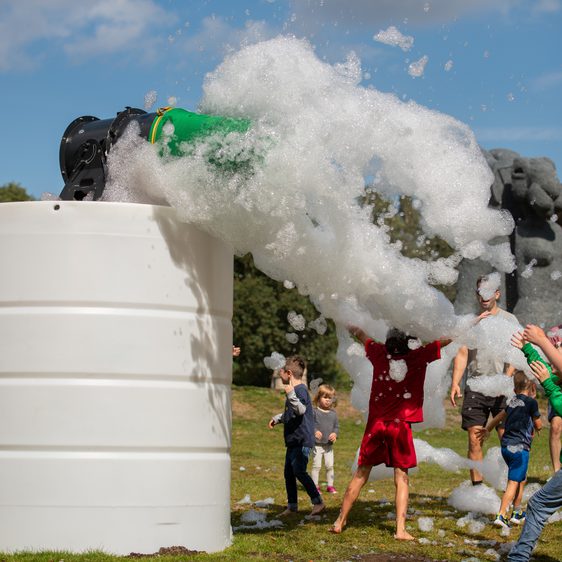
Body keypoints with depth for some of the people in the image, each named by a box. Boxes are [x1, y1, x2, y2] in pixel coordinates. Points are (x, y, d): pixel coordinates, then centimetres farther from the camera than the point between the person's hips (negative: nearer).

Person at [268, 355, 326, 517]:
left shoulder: (300, 389, -15)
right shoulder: (293, 390, 18)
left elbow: (301, 409, -32)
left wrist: (291, 395, -45)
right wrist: (277, 418, 31)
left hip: (302, 440, -11)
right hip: (293, 440, 11)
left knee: (299, 471, -16)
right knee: (288, 473, 12)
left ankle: (318, 502, -9)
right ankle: (292, 506, 18)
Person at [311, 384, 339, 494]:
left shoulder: (333, 413, 7)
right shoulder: (315, 412, -6)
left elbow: (336, 426, 11)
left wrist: (335, 434, -9)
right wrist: (315, 431, -26)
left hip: (329, 445, 4)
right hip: (317, 444, -4)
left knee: (330, 465, 7)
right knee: (316, 465, -3)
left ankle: (330, 485, 18)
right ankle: (315, 486, 4)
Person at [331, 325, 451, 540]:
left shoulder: (379, 354, 4)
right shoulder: (418, 357, -2)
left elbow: (361, 335, 23)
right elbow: (448, 338, 4)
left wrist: (353, 328, 43)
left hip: (376, 424, 2)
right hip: (401, 426, -2)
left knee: (361, 474, 9)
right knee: (401, 478, 3)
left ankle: (340, 522, 13)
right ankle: (400, 529, -4)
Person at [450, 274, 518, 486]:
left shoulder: (509, 320, 5)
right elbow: (462, 354, 8)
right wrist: (455, 383, -5)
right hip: (475, 388, 3)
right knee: (474, 441, 1)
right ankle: (477, 488, 7)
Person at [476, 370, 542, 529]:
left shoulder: (513, 401, 13)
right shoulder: (531, 402, -9)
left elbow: (499, 417, 29)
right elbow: (538, 426, 1)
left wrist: (487, 429, 44)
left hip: (506, 446, 8)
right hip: (519, 447, -8)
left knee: (522, 480, 22)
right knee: (514, 483, -7)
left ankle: (517, 513, 29)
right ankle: (501, 516, -15)